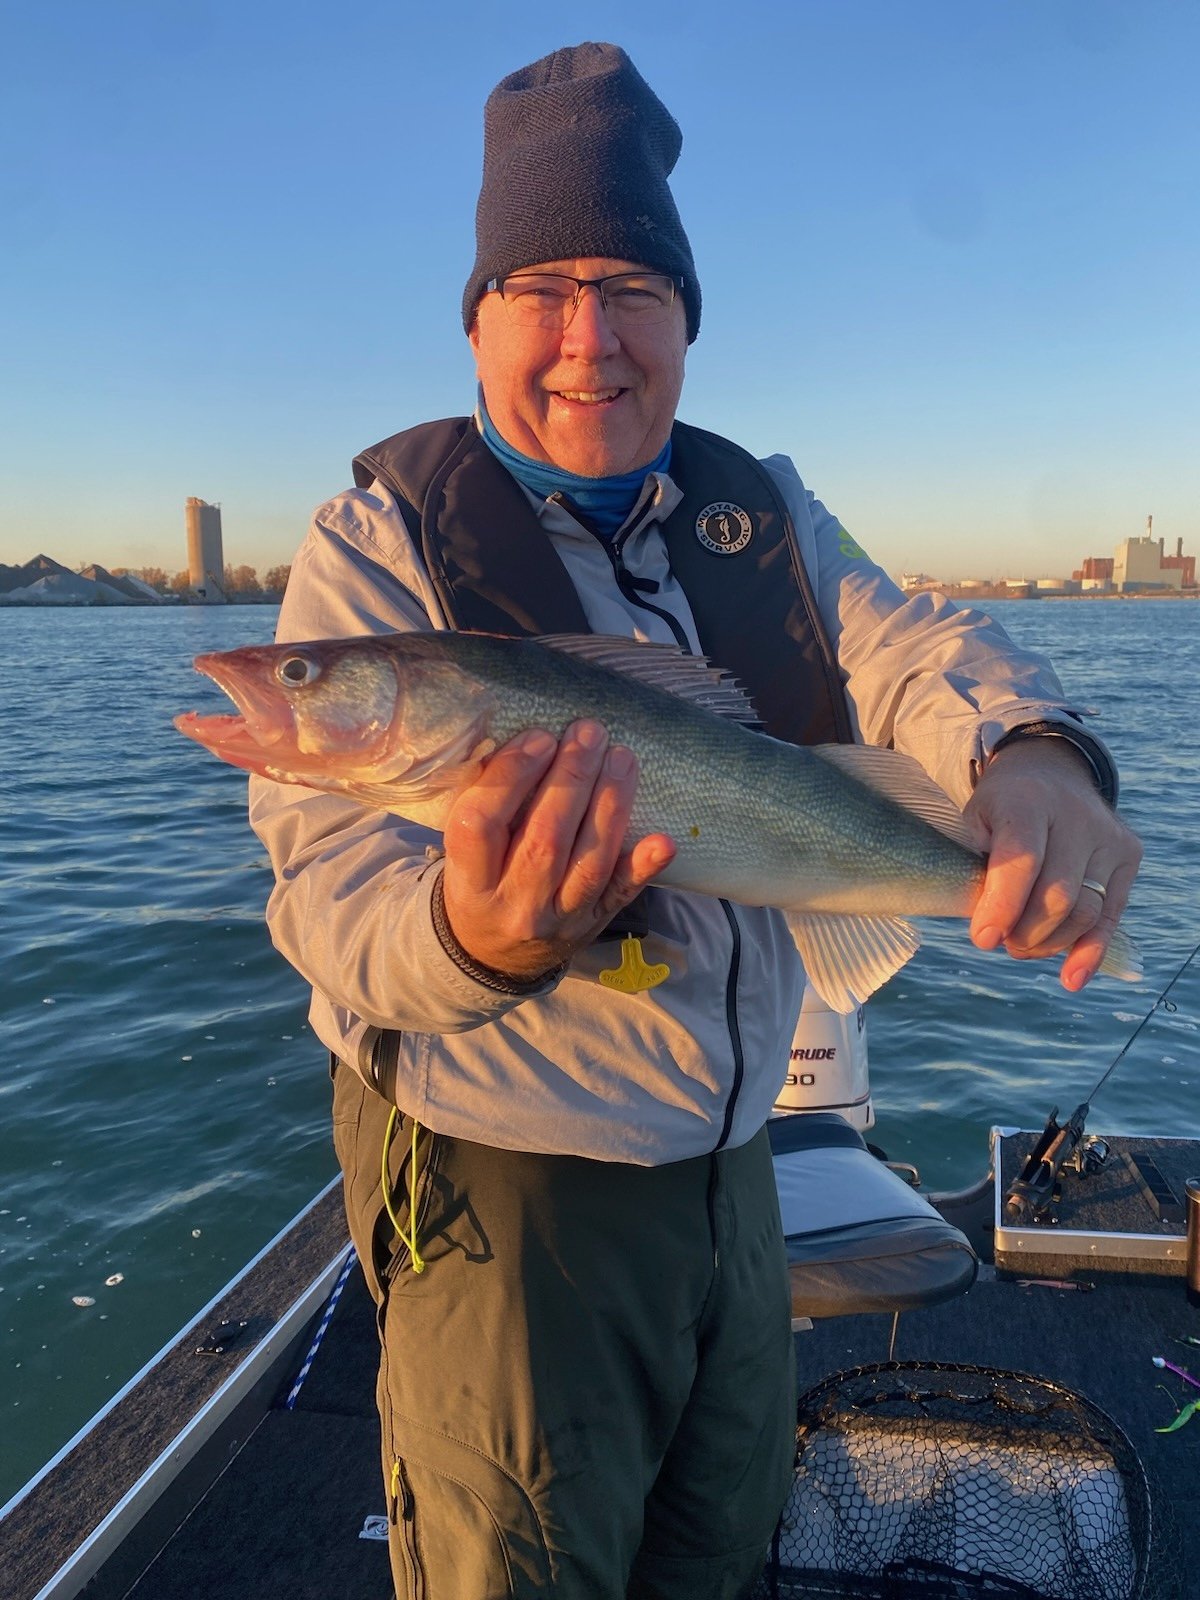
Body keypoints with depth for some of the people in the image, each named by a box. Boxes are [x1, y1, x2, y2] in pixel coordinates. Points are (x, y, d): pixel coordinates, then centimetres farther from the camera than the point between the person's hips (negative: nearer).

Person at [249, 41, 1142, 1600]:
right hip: (506, 1184, -5)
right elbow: (335, 879, -23)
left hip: (731, 1156, 6)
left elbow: (905, 646, -12)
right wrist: (475, 938, -47)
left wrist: (1030, 754, -36)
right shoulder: (382, 539, -14)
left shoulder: (763, 513, 3)